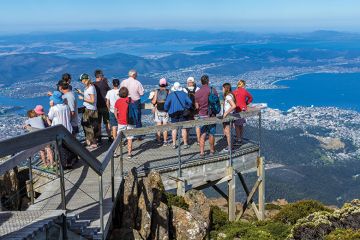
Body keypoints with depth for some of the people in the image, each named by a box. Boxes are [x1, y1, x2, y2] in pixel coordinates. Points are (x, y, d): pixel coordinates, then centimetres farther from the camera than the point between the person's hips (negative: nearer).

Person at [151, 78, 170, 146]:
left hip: (158, 110, 0)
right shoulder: (168, 91, -4)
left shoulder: (156, 91, -3)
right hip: (166, 110, 0)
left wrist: (152, 100, 17)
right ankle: (165, 141, 7)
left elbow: (154, 102, -5)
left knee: (158, 126, 8)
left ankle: (158, 140, 9)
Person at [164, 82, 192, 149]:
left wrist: (167, 110, 8)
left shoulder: (170, 95, -2)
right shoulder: (184, 94, 2)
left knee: (174, 128, 6)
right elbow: (190, 102, -5)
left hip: (174, 113, 0)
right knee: (184, 128, 4)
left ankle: (174, 144, 6)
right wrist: (187, 108, 11)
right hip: (183, 113, 1)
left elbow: (166, 104, -9)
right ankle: (185, 144, 6)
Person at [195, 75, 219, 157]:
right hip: (211, 115, -1)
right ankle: (212, 150, 21)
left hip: (202, 116, 1)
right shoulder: (212, 90, -7)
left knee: (202, 135, 5)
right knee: (211, 134, 10)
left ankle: (202, 152, 2)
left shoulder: (197, 92, -2)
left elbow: (197, 106, 0)